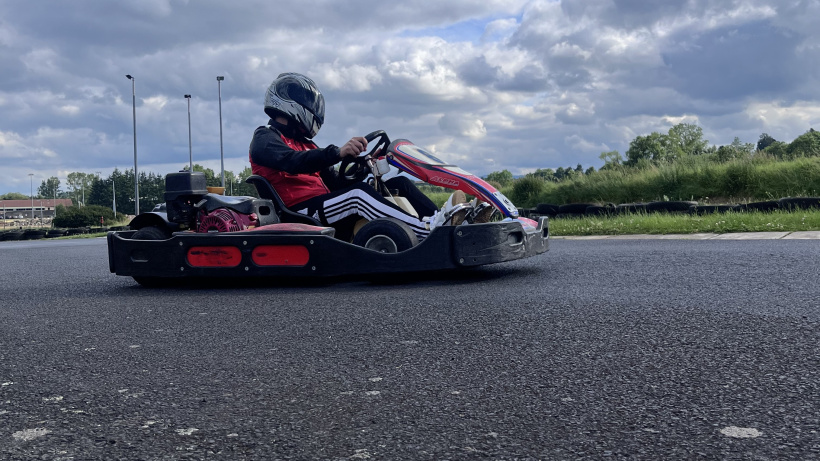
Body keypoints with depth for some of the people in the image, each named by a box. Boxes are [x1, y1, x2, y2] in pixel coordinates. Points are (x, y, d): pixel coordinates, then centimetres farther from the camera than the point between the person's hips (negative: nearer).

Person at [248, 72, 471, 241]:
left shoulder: (304, 144, 30)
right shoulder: (264, 139, 3)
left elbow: (334, 181, 18)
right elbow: (294, 162, -21)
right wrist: (338, 153, -36)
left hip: (325, 208, 8)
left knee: (400, 183, -4)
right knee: (358, 192, -35)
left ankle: (441, 220, -27)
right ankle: (428, 230, -50)